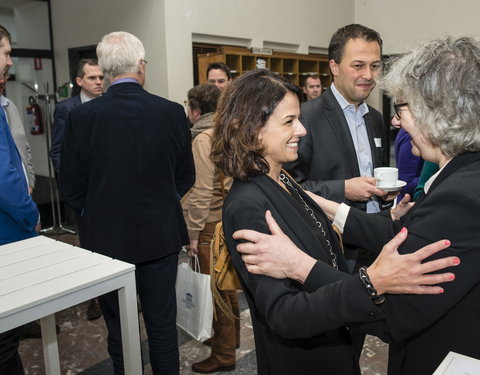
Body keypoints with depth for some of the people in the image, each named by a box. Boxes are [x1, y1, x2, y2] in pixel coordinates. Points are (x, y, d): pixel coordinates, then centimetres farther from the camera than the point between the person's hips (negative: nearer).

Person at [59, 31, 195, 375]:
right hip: (161, 235, 1)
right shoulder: (172, 112, -9)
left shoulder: (82, 117, -11)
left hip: (107, 238, 0)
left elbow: (71, 188, -5)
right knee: (163, 323, 16)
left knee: (119, 329, 15)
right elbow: (186, 177, 0)